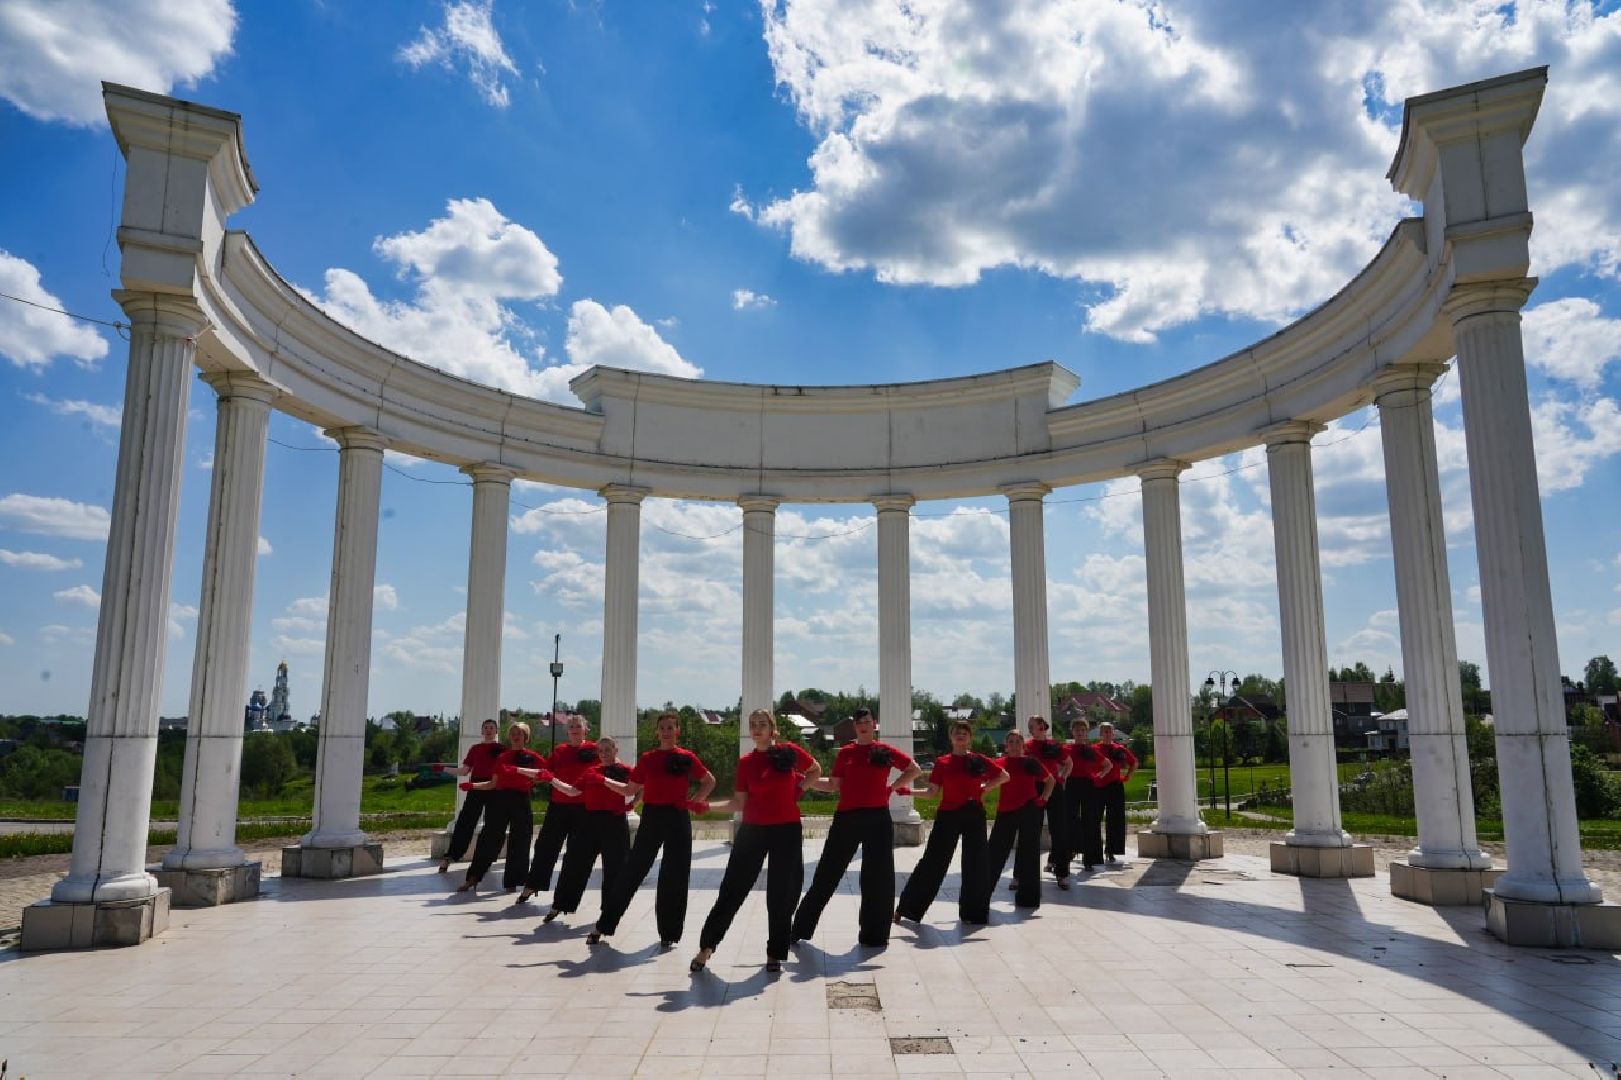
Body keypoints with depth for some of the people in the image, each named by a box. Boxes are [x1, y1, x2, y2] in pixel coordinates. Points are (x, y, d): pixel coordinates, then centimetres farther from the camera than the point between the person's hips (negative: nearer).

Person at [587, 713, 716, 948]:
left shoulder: (687, 757, 0)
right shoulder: (647, 759, 5)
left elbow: (709, 781, 10)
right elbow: (630, 790, 10)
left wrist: (696, 800, -3)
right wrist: (604, 781, -1)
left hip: (678, 818, -1)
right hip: (652, 817, 1)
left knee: (675, 876, 2)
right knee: (632, 870, 2)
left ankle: (669, 933, 15)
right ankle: (604, 925, 12)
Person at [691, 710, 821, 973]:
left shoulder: (790, 752, -3)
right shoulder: (746, 762, 1)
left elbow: (815, 770, 14)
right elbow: (739, 802, 1)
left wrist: (799, 788, 0)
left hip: (786, 831, -1)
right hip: (752, 830, 1)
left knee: (781, 894, 6)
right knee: (732, 888, 1)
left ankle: (775, 953, 19)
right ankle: (706, 946, 12)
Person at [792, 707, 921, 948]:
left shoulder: (886, 751, 3)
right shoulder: (846, 752, 5)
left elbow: (915, 770, 11)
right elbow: (833, 785, 6)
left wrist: (893, 786, 1)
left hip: (877, 818, 0)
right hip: (847, 818, 1)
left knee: (878, 877, 4)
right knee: (828, 873, 6)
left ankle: (874, 933, 18)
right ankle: (801, 927, 16)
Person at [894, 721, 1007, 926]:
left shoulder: (980, 761, 2)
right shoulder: (942, 763, 1)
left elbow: (1004, 776, 11)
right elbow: (933, 791, 1)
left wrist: (985, 788, 2)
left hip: (974, 815, 1)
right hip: (948, 815, -1)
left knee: (975, 863, 4)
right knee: (933, 861, 1)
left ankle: (973, 911, 19)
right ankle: (907, 907, 10)